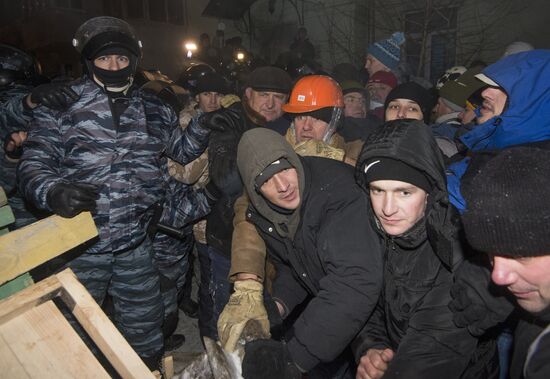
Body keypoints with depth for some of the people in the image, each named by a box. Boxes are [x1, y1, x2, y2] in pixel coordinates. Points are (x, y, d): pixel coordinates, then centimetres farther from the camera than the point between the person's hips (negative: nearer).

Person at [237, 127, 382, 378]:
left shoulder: (337, 188, -29)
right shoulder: (262, 212, -6)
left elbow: (356, 283, -38)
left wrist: (295, 359, -36)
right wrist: (278, 304, -11)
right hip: (328, 312, 6)